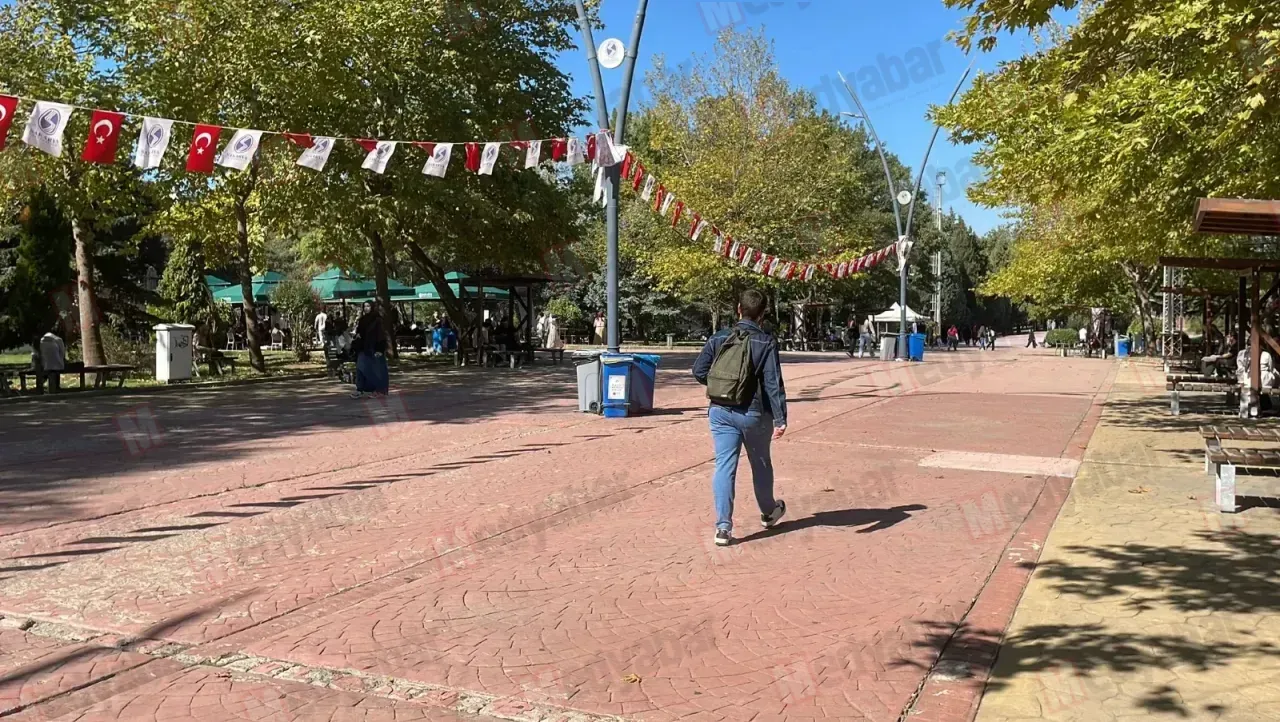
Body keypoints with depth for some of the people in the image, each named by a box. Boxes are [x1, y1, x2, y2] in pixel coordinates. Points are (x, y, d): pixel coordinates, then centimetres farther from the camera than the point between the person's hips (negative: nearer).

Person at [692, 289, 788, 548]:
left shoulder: (719, 338, 0)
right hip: (754, 413, -2)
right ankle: (768, 512, 40)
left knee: (724, 466, 2)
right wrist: (780, 419, -15)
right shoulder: (766, 343, -9)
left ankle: (723, 526, -5)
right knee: (761, 464, 18)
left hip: (721, 412, 2)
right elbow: (774, 383, -14)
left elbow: (699, 371, 0)